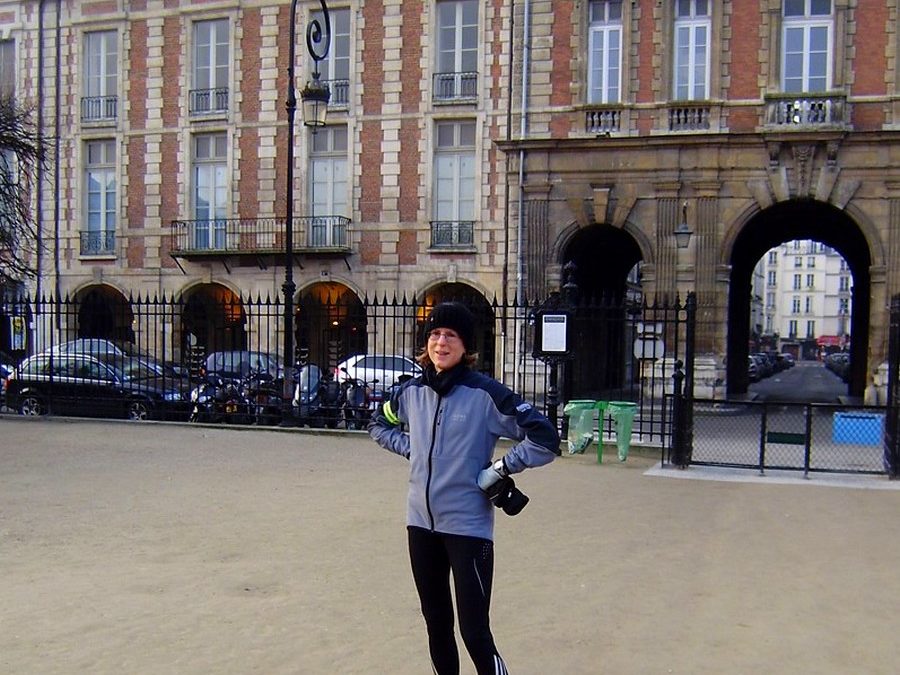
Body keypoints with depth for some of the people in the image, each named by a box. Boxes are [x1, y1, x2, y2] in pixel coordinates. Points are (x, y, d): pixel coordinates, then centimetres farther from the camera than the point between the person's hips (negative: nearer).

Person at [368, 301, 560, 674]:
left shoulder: (485, 393, -12)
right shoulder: (411, 391, 4)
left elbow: (545, 438, -13)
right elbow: (379, 426, 24)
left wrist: (499, 469, -12)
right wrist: (411, 449, 9)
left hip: (468, 527, -6)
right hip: (421, 522, 6)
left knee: (474, 632, -8)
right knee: (436, 622, 19)